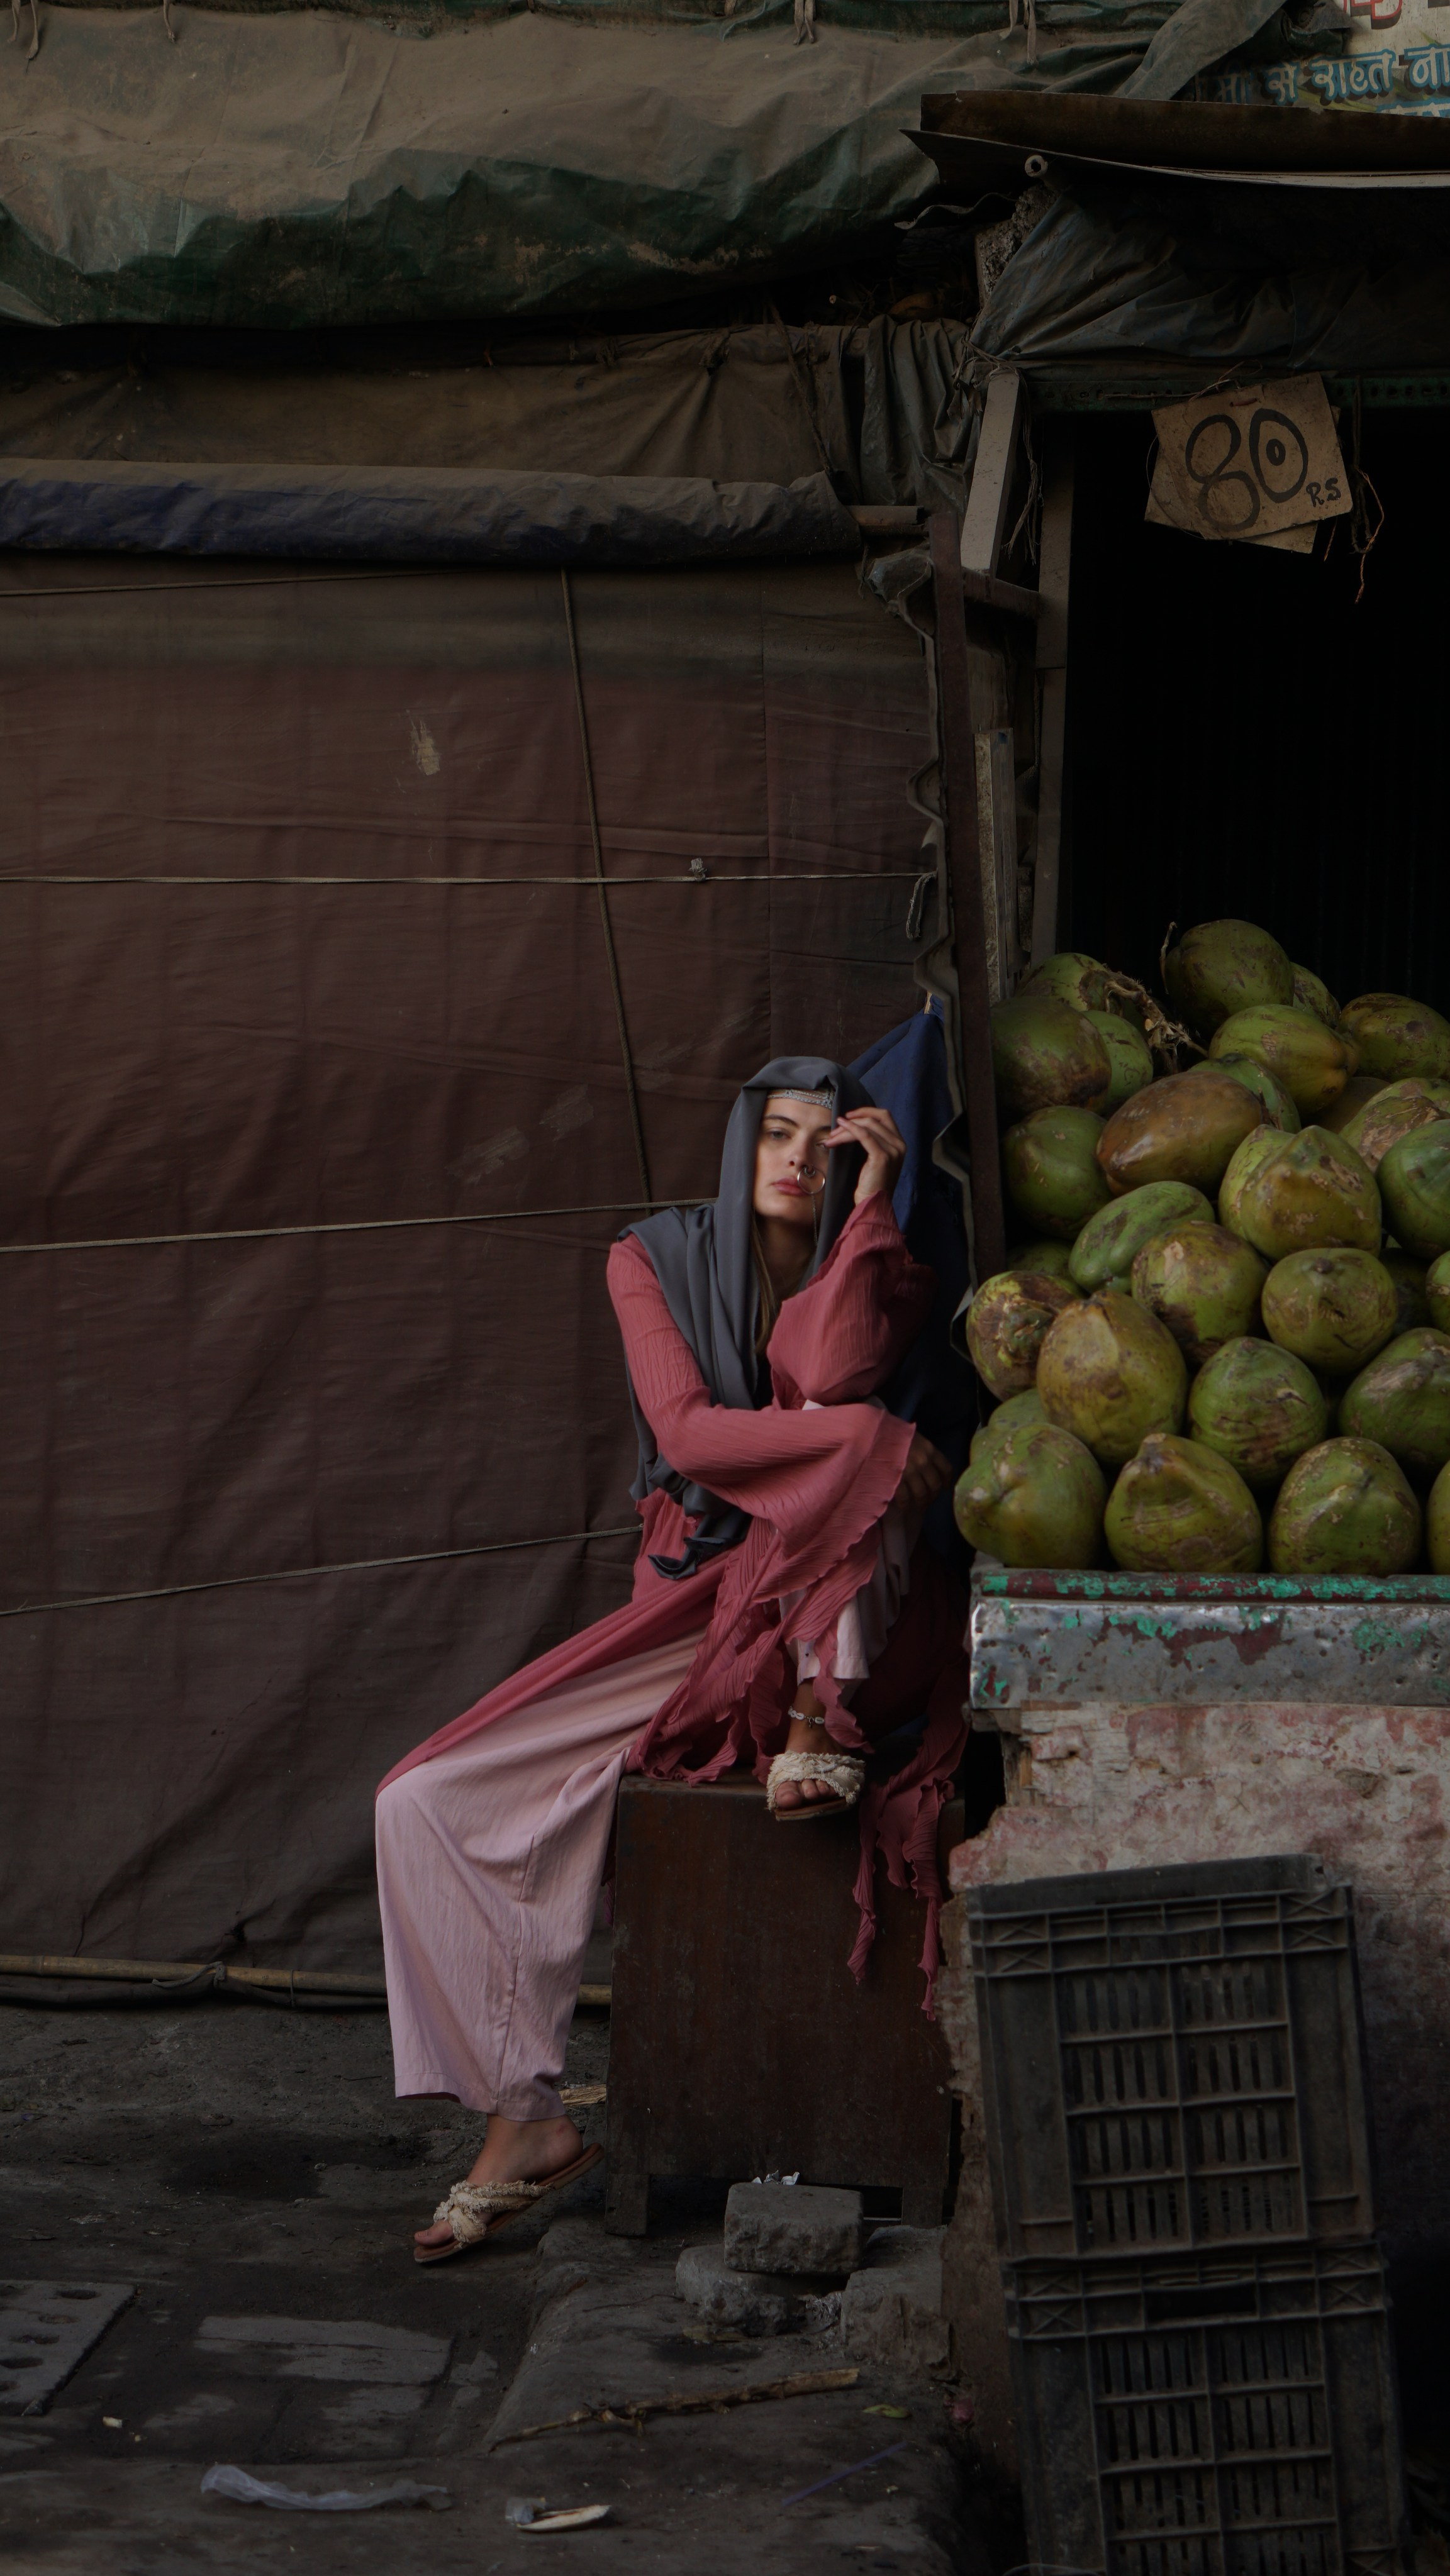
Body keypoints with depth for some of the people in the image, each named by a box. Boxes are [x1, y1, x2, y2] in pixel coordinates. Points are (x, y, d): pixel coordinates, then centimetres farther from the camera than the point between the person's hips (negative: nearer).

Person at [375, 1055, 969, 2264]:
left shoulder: (879, 1275, 3)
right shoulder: (657, 1260, 5)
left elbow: (831, 1378, -20)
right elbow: (687, 1430, -10)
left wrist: (868, 1204, -17)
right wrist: (880, 1435, -19)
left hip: (847, 1617, -2)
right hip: (690, 1606, 2)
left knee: (845, 1443, -33)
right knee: (429, 1803, -14)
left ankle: (822, 1728, -23)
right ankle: (526, 2116, -11)